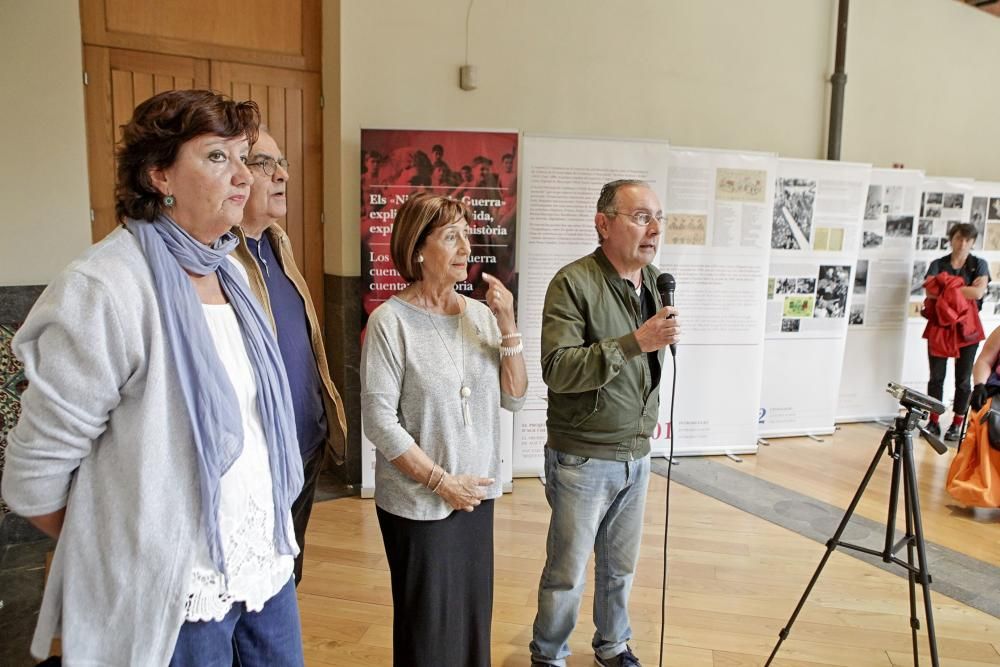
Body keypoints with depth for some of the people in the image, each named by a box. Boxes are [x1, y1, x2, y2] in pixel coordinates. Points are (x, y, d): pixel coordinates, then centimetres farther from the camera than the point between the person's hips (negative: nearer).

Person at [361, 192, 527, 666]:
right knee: (428, 622, 12)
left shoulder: (480, 314, 0)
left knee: (474, 612, 17)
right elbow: (379, 421, -15)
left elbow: (513, 398, 1)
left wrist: (507, 328, -11)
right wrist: (441, 481, -14)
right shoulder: (391, 320, -14)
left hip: (478, 494, 5)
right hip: (418, 502, -4)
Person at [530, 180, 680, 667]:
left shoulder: (654, 281, 6)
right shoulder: (573, 283, -17)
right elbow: (557, 370, -26)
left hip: (636, 454, 6)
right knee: (567, 573, 8)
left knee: (620, 566, 21)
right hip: (583, 457, -6)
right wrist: (634, 342, -30)